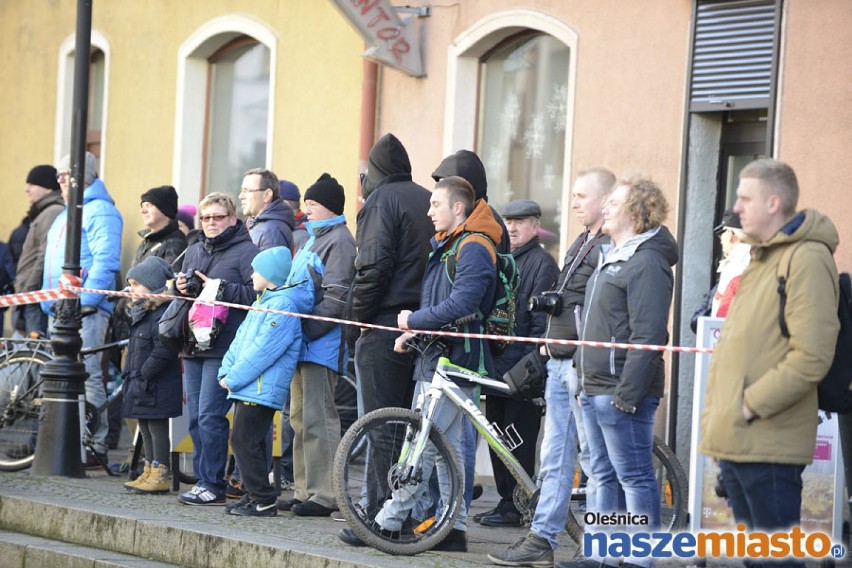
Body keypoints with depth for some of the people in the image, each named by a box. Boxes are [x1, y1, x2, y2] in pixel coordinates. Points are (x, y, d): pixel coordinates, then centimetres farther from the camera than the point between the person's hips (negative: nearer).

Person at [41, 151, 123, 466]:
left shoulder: (99, 212, -8)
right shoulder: (66, 215, 24)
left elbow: (105, 262, -18)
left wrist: (84, 300, -22)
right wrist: (49, 301, 20)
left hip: (86, 309, -10)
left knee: (87, 376, -12)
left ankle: (96, 446, -10)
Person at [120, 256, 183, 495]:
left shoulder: (162, 313, -18)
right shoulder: (142, 312, 15)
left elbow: (163, 350, -25)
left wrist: (143, 374, -21)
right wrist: (131, 374, 15)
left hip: (157, 386, -10)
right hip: (141, 384, 10)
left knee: (157, 426, -6)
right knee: (145, 426, 14)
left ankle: (161, 475, -1)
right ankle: (149, 472, 22)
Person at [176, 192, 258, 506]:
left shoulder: (247, 251, -4)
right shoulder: (194, 251, 19)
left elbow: (257, 293, -15)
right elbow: (181, 290, 27)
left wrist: (220, 289, -18)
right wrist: (181, 288, 5)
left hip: (223, 349, -8)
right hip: (194, 347, 8)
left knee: (210, 416, -11)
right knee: (196, 417, 9)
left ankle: (212, 485, -5)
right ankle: (202, 480, 16)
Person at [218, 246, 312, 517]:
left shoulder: (282, 304, -14)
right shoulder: (262, 303, 20)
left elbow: (264, 350, -19)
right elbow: (240, 340, 19)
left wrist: (234, 378, -16)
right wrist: (227, 372, 6)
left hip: (262, 389, -10)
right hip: (246, 387, 10)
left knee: (244, 440, -11)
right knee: (246, 442, 13)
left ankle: (263, 501, -8)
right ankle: (253, 495, 19)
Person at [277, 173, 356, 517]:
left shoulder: (338, 241, -10)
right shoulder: (313, 239, 21)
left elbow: (336, 298, -18)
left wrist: (308, 330, -19)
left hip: (323, 345, -10)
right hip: (304, 343, 10)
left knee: (318, 418, -11)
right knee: (301, 418, 11)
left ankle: (324, 495, -9)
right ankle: (304, 491, 17)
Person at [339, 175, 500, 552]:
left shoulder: (474, 248, -12)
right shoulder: (444, 245, 20)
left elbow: (459, 306, -23)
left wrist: (414, 320, -12)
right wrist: (413, 333, 9)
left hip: (453, 364, -11)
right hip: (435, 359, 11)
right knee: (446, 445, 10)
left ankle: (388, 522, -10)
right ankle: (455, 528, 13)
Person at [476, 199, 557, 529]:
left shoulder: (542, 263, -6)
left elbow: (541, 320, -12)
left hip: (521, 365, -8)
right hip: (497, 364, 9)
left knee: (518, 437, -6)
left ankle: (514, 507, -3)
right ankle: (507, 501, 15)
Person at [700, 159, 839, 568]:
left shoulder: (806, 258, -11)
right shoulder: (760, 258, 19)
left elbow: (811, 357, -19)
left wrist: (751, 406, -17)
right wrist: (715, 412, 16)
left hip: (768, 443, -10)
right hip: (735, 440, 10)